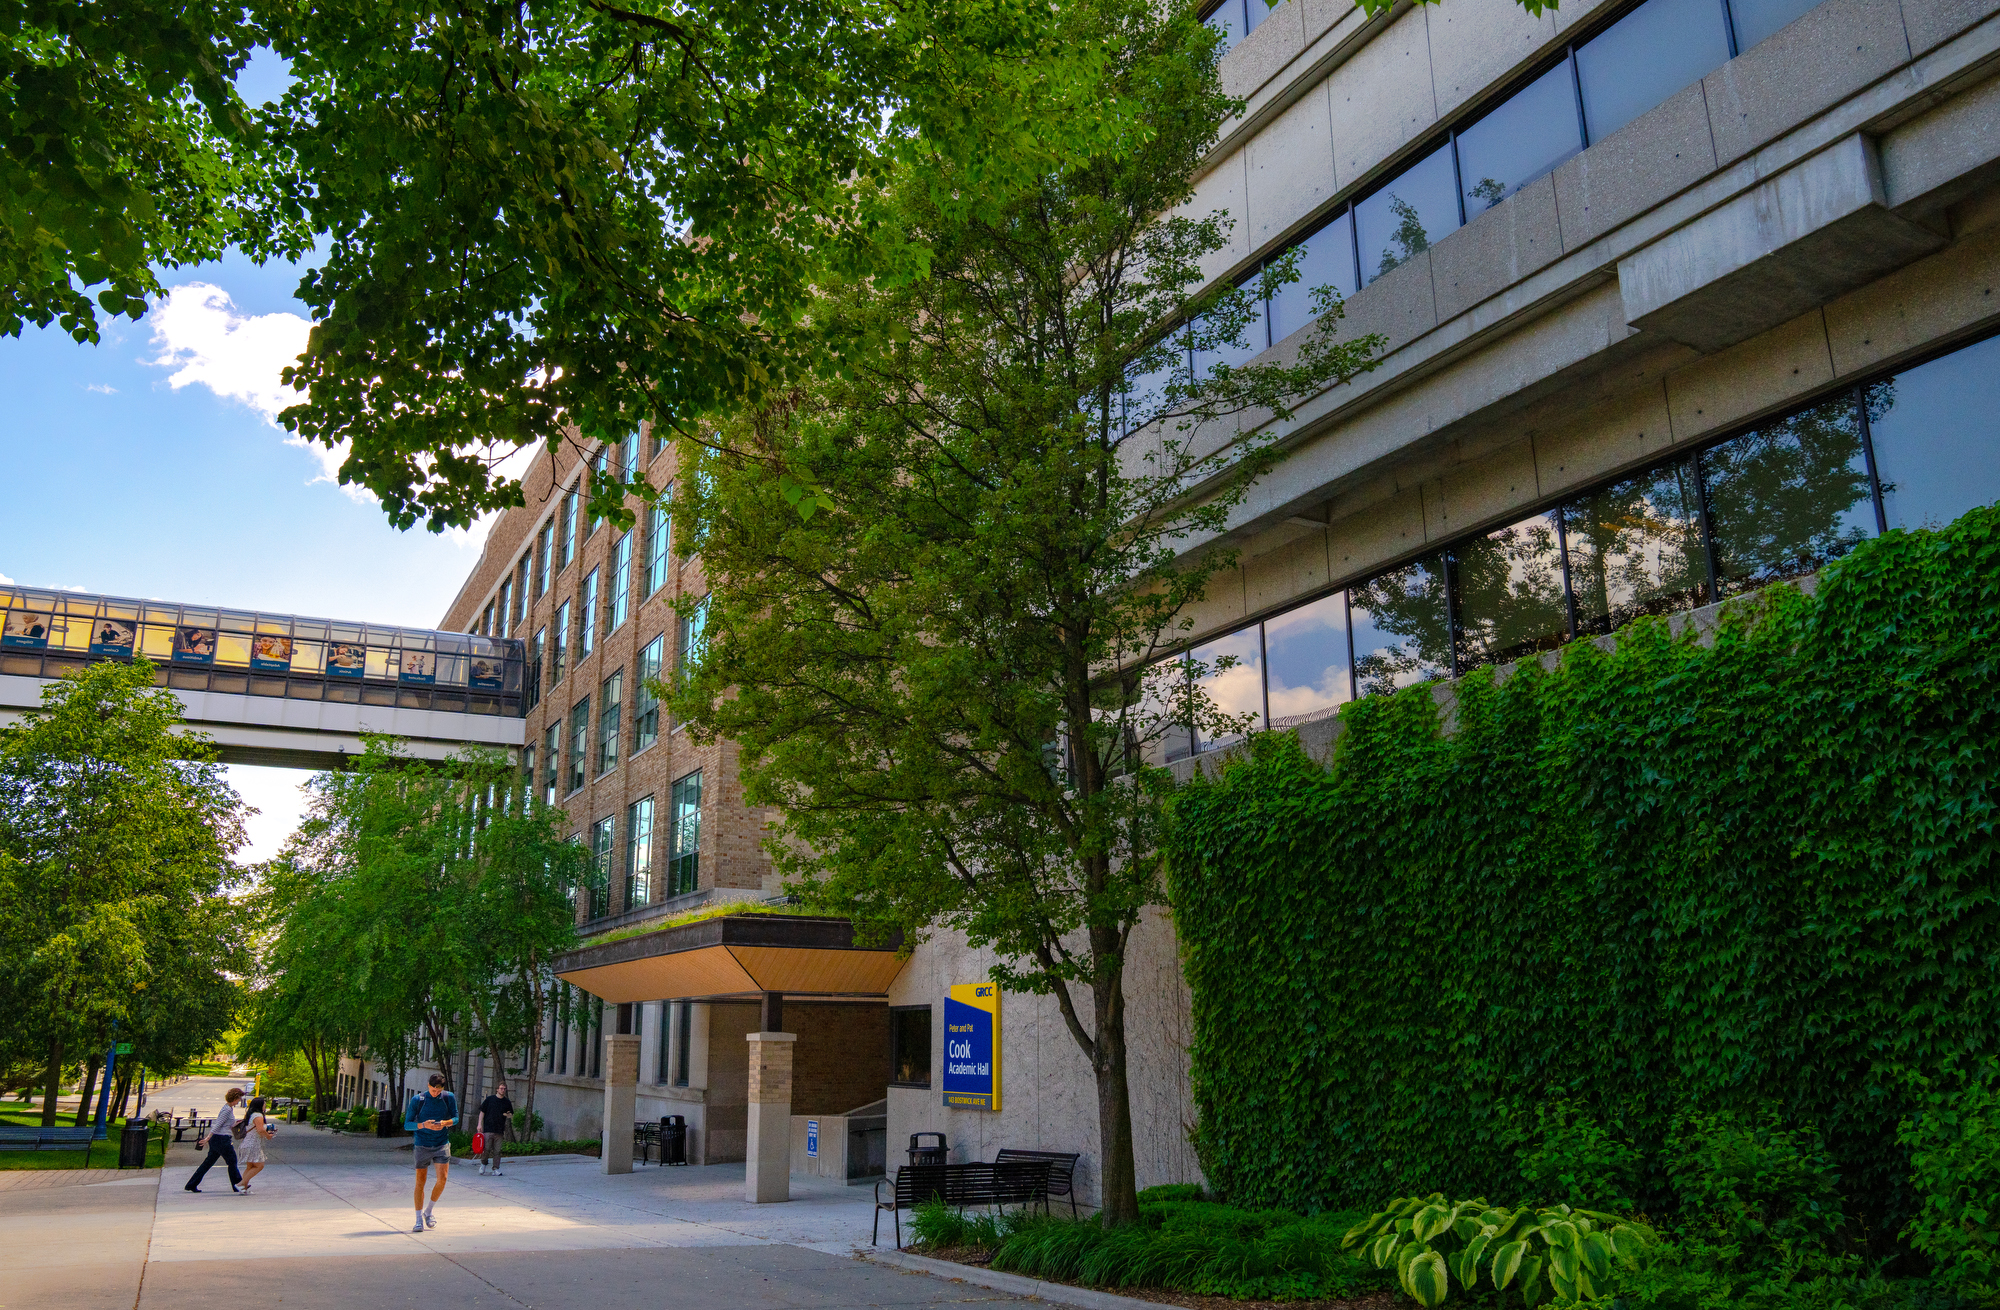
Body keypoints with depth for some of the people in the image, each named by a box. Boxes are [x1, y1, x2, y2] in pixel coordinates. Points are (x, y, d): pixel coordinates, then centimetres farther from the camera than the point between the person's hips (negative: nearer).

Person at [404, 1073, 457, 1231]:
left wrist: (445, 1123, -15)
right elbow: (407, 1124, -4)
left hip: (442, 1144, 1)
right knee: (420, 1181, 0)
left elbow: (455, 1118, 7)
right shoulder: (417, 1100, -6)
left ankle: (428, 1211, 12)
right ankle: (419, 1220, 11)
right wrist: (423, 1125, -22)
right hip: (422, 1145, -1)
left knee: (442, 1178, -11)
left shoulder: (449, 1098, -1)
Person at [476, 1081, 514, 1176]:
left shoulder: (507, 1102, 12)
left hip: (500, 1130, 2)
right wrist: (480, 1124, -2)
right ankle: (483, 1163, 19)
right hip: (488, 1129, -2)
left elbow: (512, 1115, 20)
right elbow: (482, 1112, 6)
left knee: (497, 1151, 0)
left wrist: (509, 1115, -4)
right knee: (486, 1148, -7)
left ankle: (495, 1169, 3)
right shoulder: (489, 1099, 4)